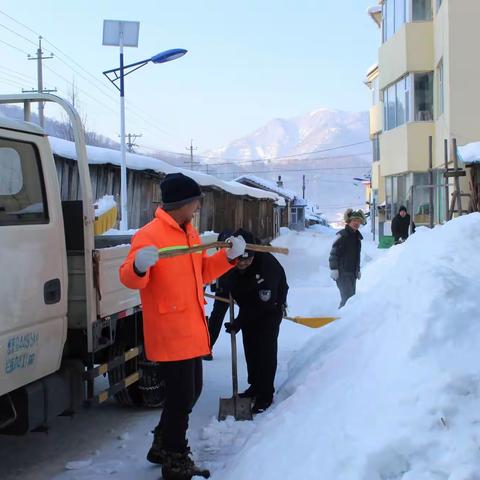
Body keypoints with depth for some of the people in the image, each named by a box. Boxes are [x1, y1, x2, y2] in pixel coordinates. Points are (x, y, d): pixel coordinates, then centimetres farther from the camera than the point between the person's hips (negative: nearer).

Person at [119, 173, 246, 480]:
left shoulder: (190, 232, 13)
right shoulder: (149, 235, -16)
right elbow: (130, 279, -22)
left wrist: (228, 256, 9)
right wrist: (139, 266, -43)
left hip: (191, 328, 10)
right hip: (169, 332, -9)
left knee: (191, 391, 19)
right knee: (181, 396, -2)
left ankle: (163, 447, 37)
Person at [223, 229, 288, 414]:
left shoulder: (267, 265, -37)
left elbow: (264, 303, -35)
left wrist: (239, 323, -34)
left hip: (270, 307, -6)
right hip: (248, 307, 6)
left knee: (266, 348, -11)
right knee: (250, 348, 11)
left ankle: (265, 395, -3)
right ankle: (255, 386, 26)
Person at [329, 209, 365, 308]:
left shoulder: (357, 236, 16)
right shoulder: (342, 235, -9)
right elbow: (334, 253, -13)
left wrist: (358, 270, 26)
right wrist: (333, 269, -18)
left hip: (353, 273, 8)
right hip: (342, 273, -8)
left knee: (351, 297, 9)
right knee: (347, 296, -15)